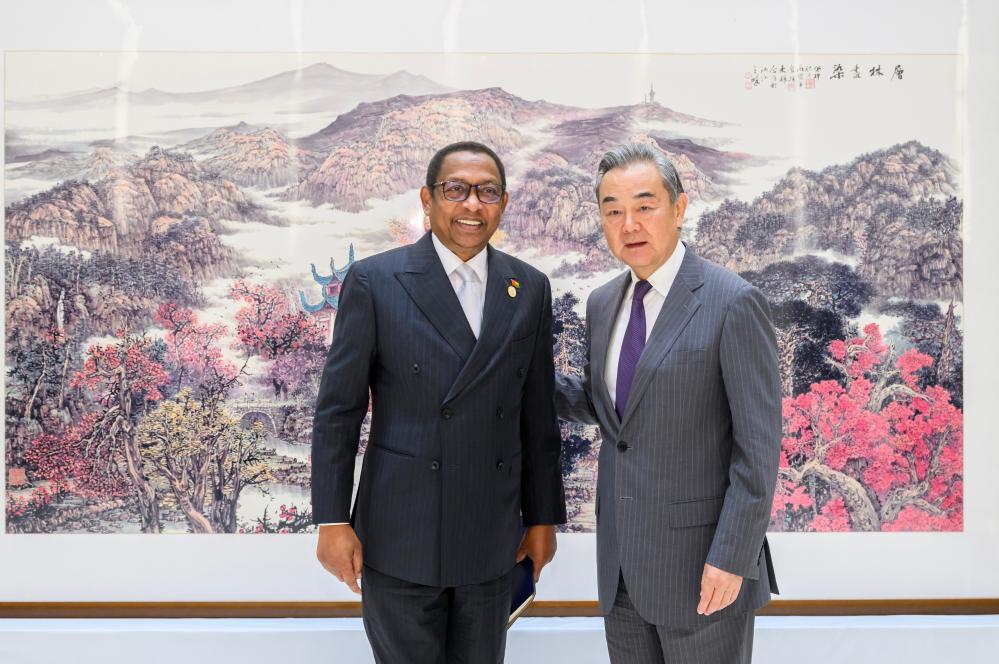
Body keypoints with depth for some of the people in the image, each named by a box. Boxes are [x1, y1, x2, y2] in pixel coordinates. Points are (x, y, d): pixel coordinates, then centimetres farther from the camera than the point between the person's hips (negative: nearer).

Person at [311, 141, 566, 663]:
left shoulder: (529, 289, 3)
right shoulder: (374, 282, -7)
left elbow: (537, 414, 6)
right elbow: (338, 409, -6)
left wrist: (542, 516, 8)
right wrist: (332, 519, -8)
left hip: (491, 539, 3)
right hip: (398, 537, -3)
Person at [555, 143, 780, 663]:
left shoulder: (733, 303, -14)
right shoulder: (603, 303, 7)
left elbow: (758, 443, -14)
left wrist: (732, 557, -17)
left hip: (703, 562, -6)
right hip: (621, 561, 6)